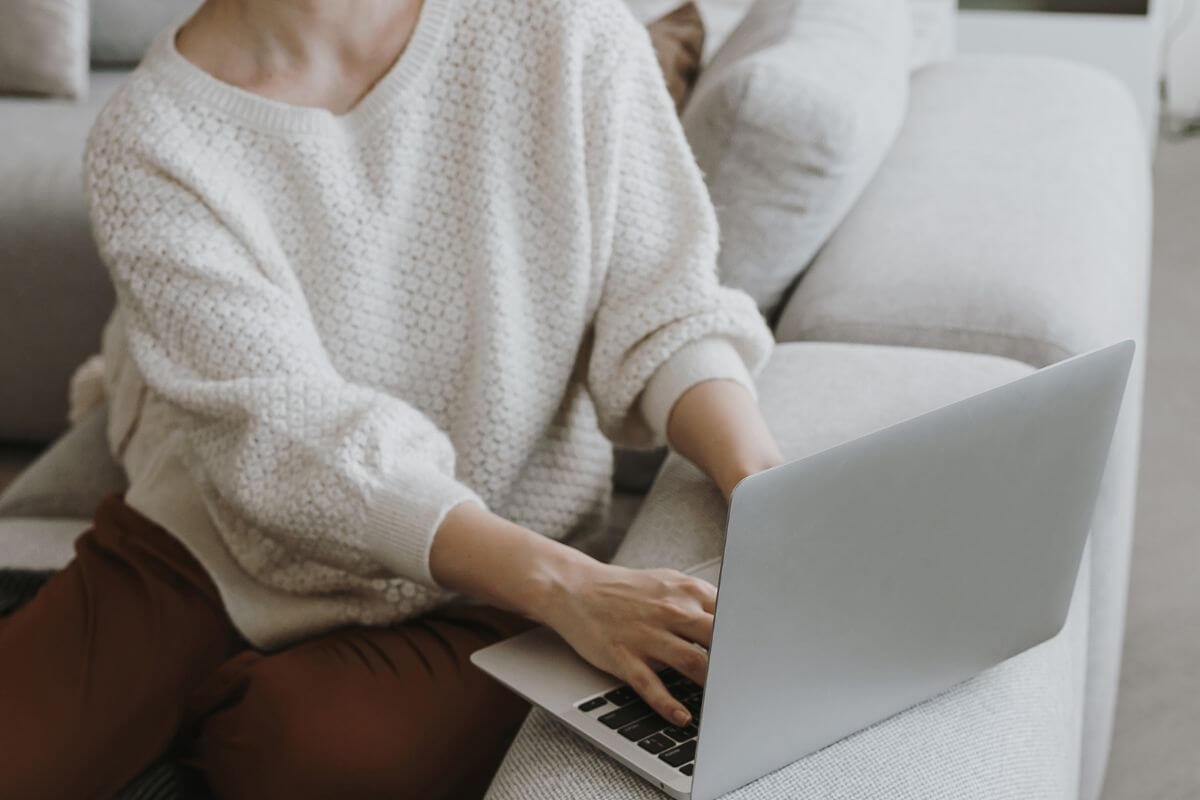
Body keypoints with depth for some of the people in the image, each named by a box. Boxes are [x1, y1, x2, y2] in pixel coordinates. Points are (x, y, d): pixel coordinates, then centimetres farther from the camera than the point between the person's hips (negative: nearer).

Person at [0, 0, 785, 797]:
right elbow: (293, 434, -23)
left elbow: (663, 305, -7)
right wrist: (563, 584, -36)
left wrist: (764, 484, -28)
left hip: (468, 604, 1)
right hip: (213, 549, 0)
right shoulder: (150, 139, -13)